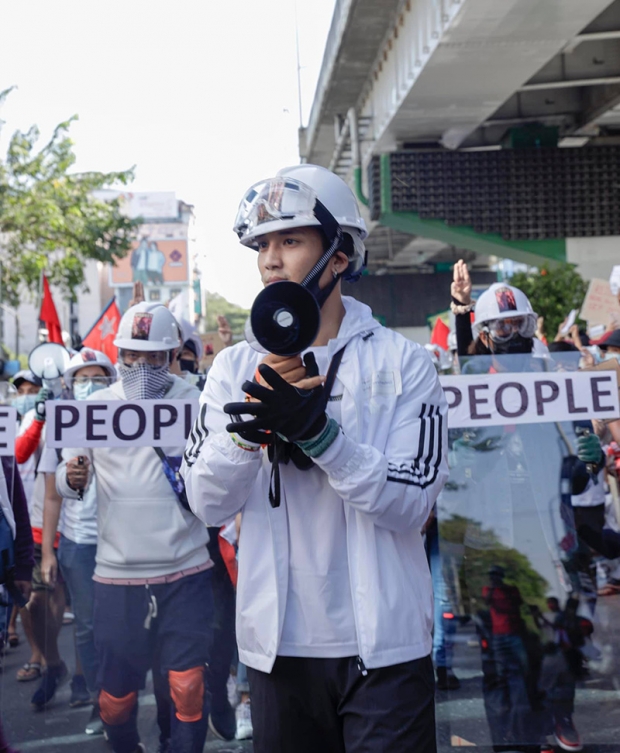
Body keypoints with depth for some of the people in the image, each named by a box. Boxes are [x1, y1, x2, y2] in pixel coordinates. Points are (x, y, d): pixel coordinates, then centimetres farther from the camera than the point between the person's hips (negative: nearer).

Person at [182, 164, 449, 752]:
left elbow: (412, 503, -13)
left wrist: (317, 430, -24)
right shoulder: (236, 366, 4)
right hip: (277, 643, 3)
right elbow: (207, 504, -4)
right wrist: (250, 425, -21)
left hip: (383, 647, -2)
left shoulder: (402, 362, -4)